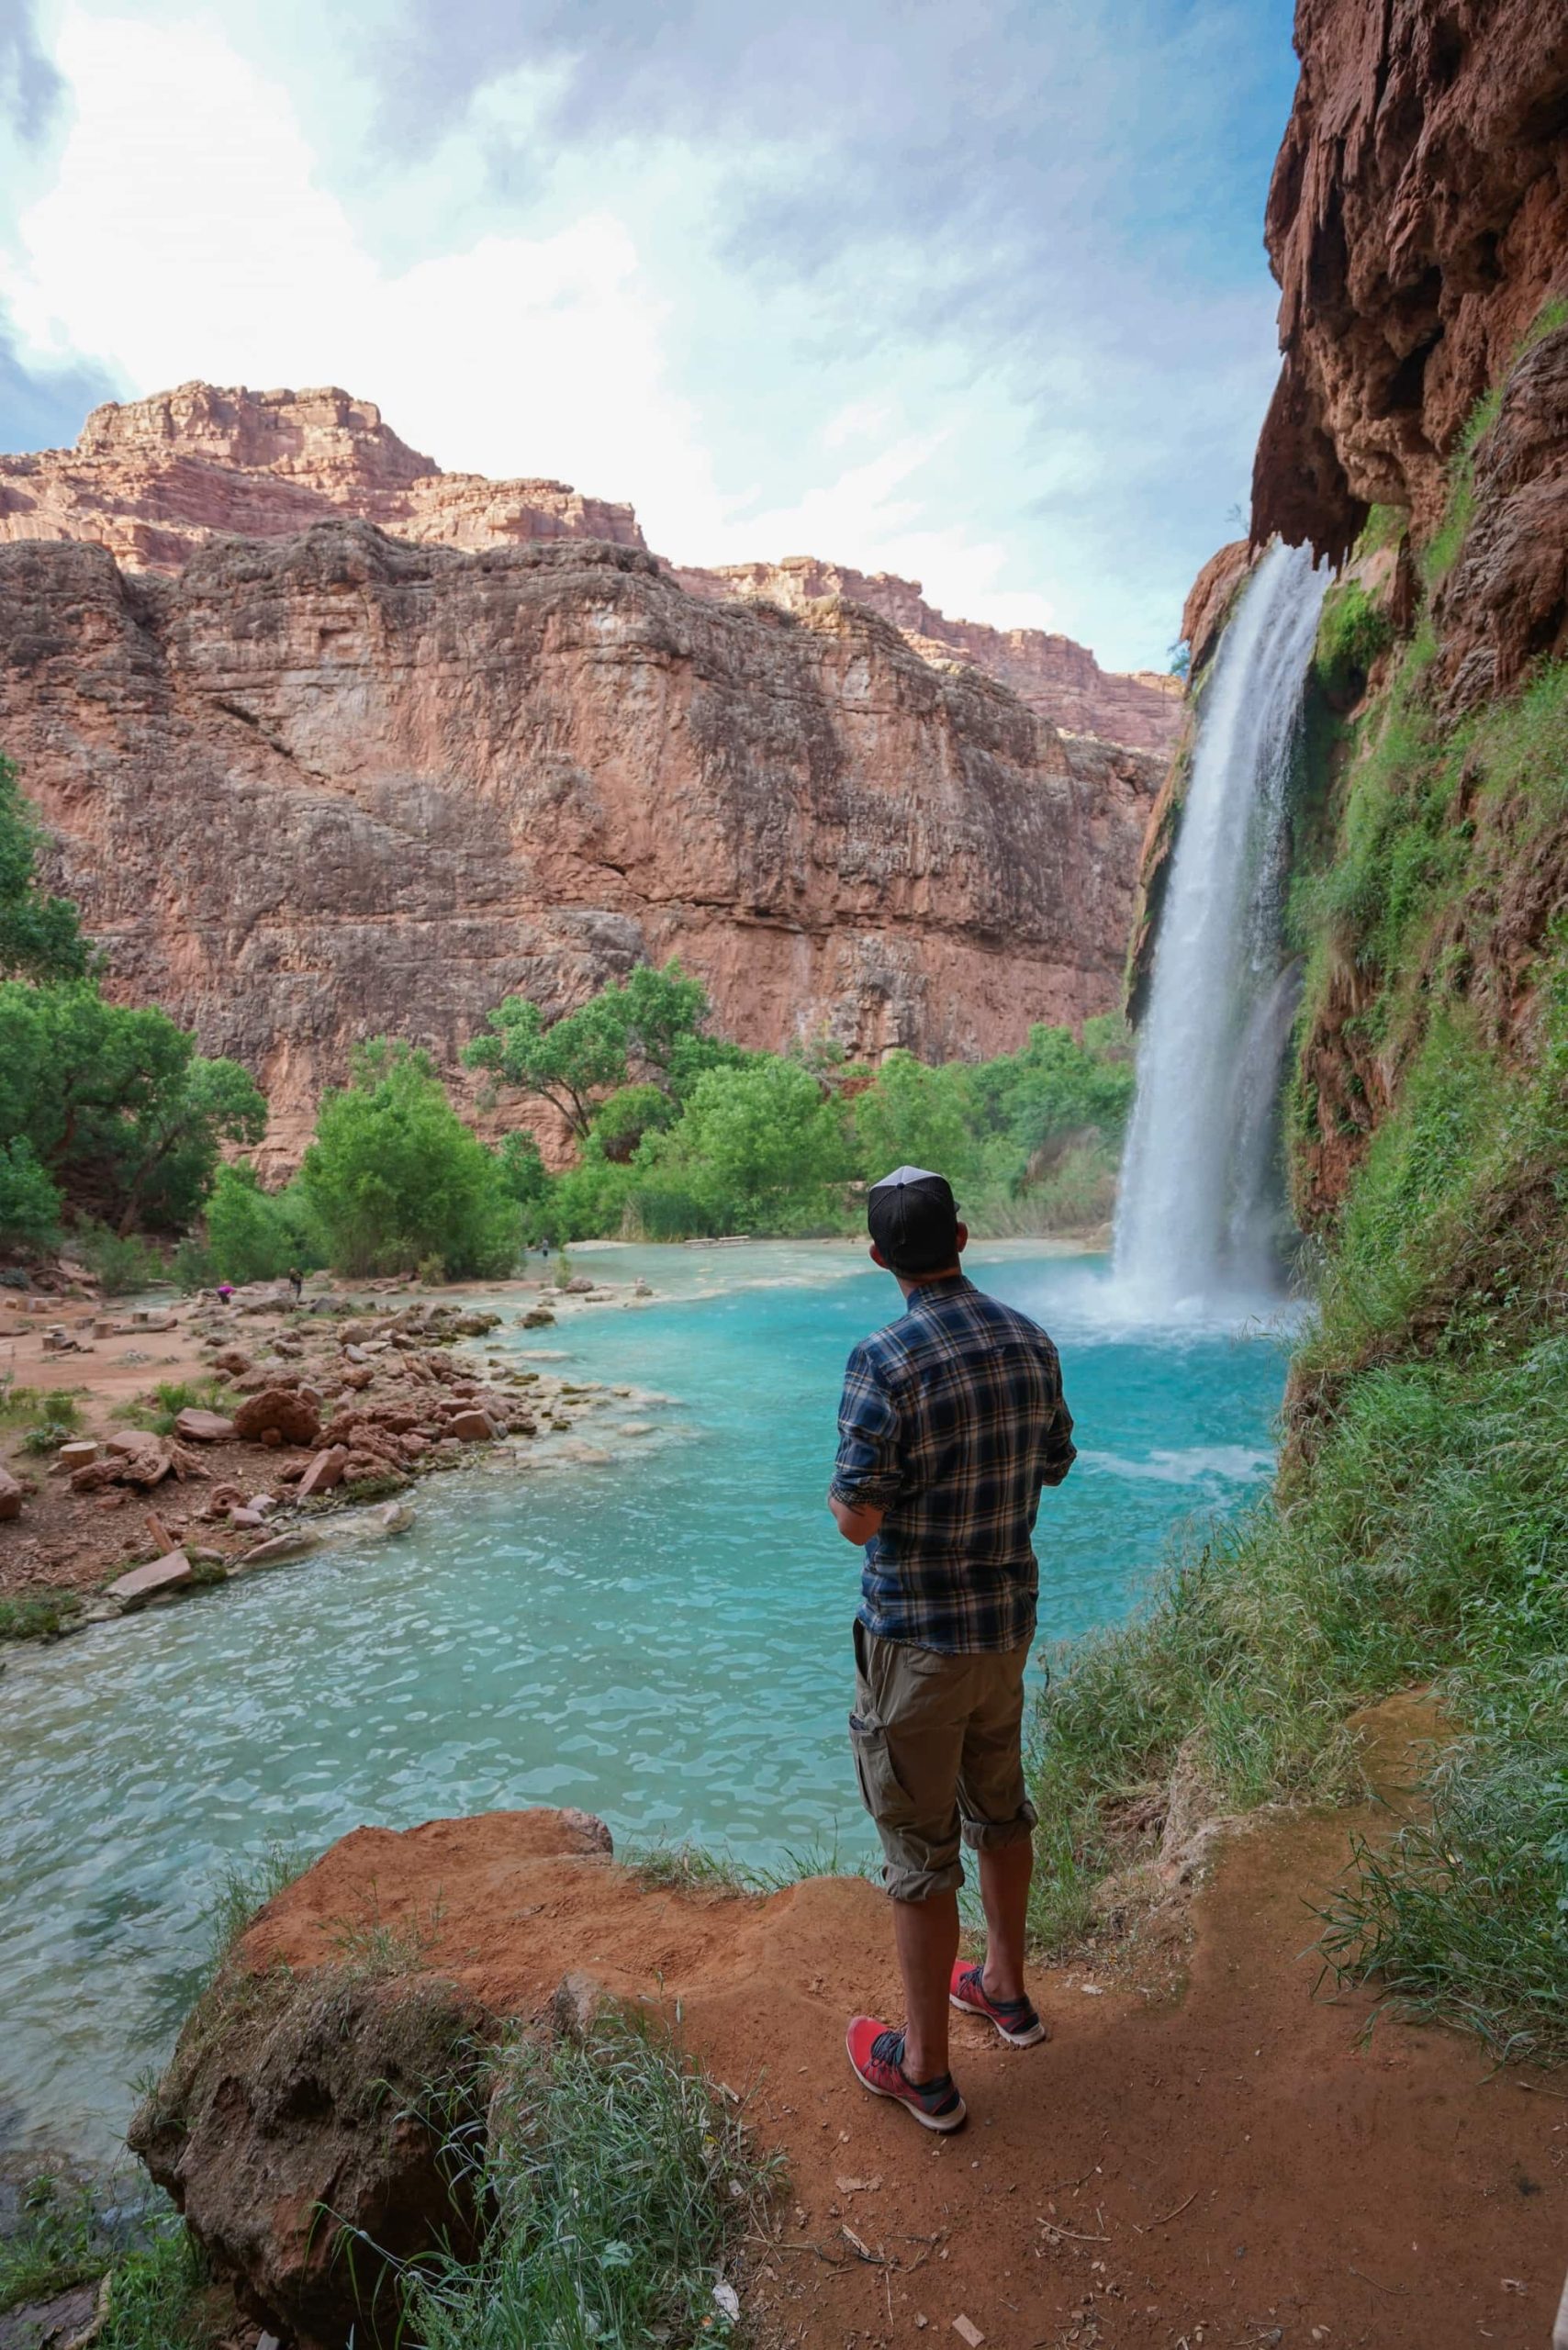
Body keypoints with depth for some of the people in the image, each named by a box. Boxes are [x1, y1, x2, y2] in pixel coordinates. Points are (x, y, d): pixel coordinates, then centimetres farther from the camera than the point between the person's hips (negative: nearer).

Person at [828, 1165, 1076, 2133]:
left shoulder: (886, 1363, -24)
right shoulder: (1031, 1342, -3)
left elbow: (858, 1520, -23)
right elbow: (1056, 1464, 10)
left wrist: (848, 1491, -2)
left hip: (919, 1635, -6)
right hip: (1010, 1616, 7)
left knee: (920, 1843, 9)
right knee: (998, 1802, 25)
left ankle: (925, 2065, 25)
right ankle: (1005, 1985, 45)